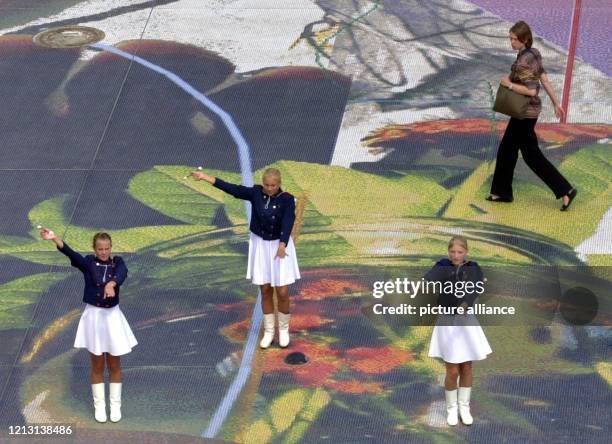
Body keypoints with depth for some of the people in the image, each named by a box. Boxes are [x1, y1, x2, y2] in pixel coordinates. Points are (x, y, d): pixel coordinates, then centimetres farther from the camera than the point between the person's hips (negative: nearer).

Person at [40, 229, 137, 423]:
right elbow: (72, 254, -26)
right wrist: (55, 239, -46)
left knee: (114, 365, 11)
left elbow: (122, 273, -28)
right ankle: (99, 405, 24)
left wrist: (111, 284, -52)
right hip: (93, 316, -1)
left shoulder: (118, 262, -5)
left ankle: (115, 405, 25)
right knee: (97, 366, 10)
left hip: (113, 316, 1)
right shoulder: (89, 263, -8)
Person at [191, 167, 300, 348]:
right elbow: (233, 189, -9)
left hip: (280, 245, -3)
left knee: (282, 292, -3)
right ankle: (269, 331, 23)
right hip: (260, 245, 3)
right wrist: (205, 177, -13)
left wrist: (282, 245, -47)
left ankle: (283, 329, 22)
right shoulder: (256, 193, -8)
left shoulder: (287, 200, -18)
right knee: (265, 291, 8)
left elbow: (288, 223, -31)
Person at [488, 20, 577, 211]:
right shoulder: (533, 54, 5)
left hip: (525, 113, -10)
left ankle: (565, 190, 1)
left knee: (532, 155, 0)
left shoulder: (523, 61, -23)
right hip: (527, 111, 10)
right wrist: (556, 104, 15)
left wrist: (509, 84, -18)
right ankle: (502, 192, 26)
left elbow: (531, 90, -28)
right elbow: (545, 80, 10)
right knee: (506, 150, 17)